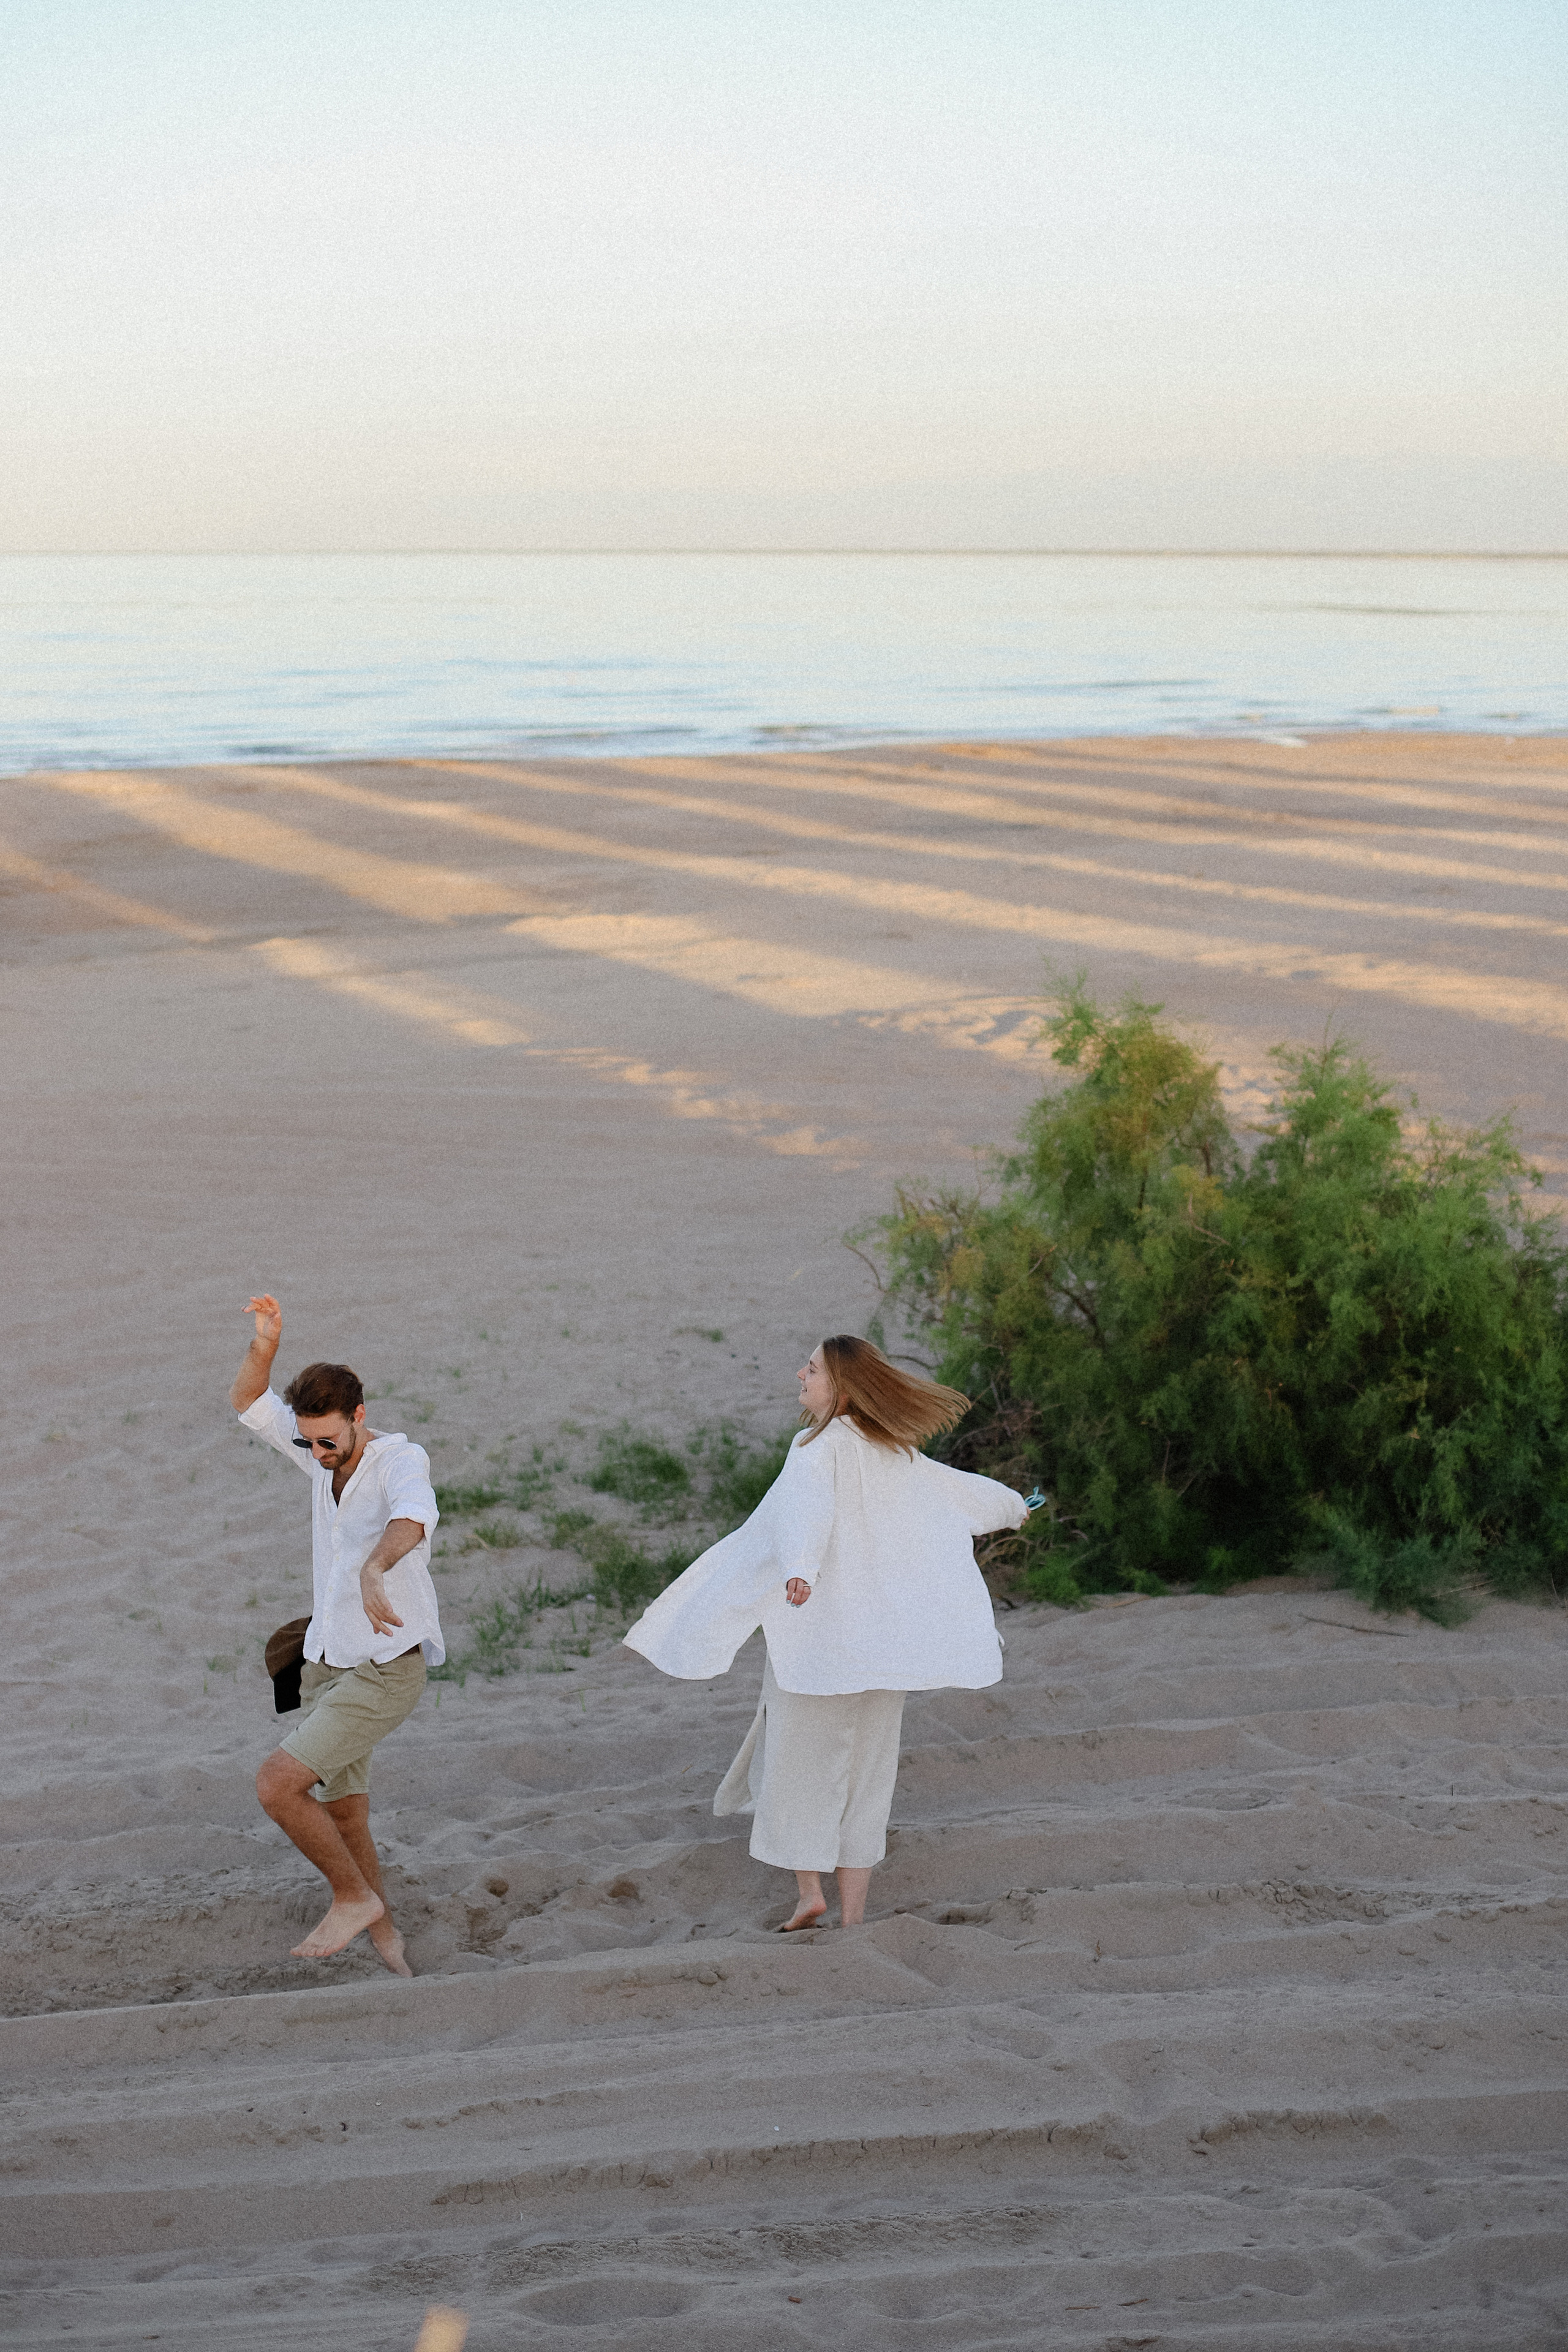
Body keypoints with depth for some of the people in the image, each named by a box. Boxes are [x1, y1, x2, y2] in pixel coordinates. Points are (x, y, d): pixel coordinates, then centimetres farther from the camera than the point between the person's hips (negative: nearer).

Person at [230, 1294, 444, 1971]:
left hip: (385, 1670, -8)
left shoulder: (402, 1459, -19)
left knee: (276, 1785, -18)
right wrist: (266, 1342, -17)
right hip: (328, 1664, 8)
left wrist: (373, 1570, -64)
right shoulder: (328, 1454, 3)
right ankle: (382, 1934, 34)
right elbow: (247, 1402, 4)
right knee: (342, 1817, 15)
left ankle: (354, 1897, 1)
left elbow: (414, 1518, -42)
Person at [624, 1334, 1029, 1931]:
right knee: (865, 1767, 11)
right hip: (884, 1634, 6)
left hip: (818, 1631, -6)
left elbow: (807, 1509, -32)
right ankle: (853, 1912, 14)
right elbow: (957, 1489, 25)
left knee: (799, 1754, 6)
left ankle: (809, 1889, -2)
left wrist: (799, 1568, -50)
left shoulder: (820, 1448, -12)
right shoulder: (896, 1455, 9)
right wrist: (1010, 1505, 45)